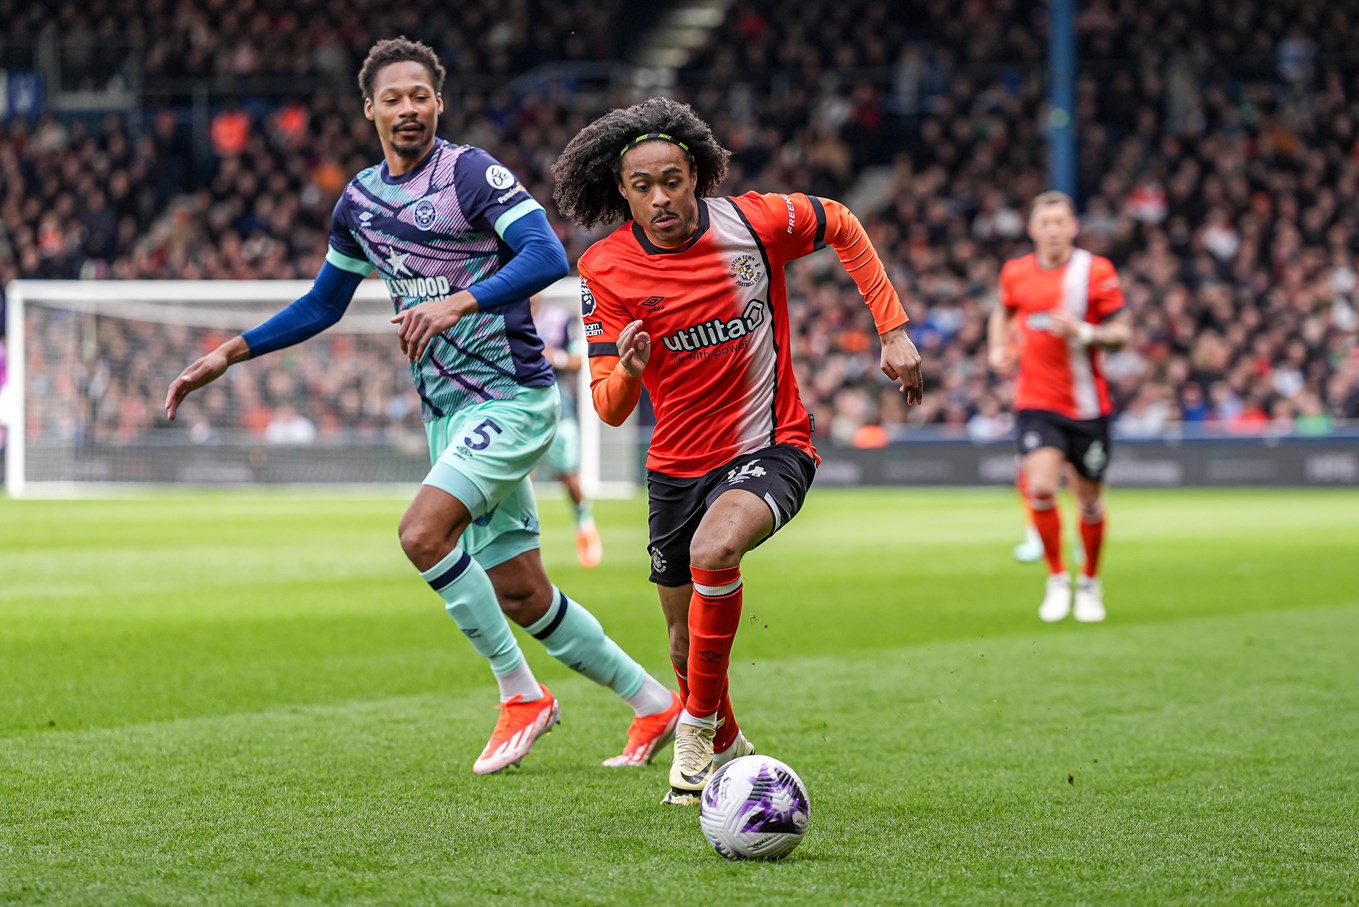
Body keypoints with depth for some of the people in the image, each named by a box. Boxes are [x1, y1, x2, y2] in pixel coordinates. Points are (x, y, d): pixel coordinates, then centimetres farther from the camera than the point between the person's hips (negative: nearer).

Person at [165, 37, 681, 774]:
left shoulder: (469, 171, -11)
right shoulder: (358, 201, 10)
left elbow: (548, 256, -22)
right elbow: (322, 305, 23)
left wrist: (459, 302, -34)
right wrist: (230, 353, 16)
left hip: (512, 396, -7)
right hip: (448, 410, 7)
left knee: (422, 533, -24)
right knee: (519, 595, 7)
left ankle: (522, 694, -9)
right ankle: (655, 704, 21)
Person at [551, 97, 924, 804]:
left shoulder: (753, 221, -12)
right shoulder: (605, 269, -10)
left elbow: (842, 227, 9)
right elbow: (609, 407, -9)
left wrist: (893, 329, 5)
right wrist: (628, 371, -33)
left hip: (771, 447, -3)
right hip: (678, 464, 3)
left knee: (713, 551, -33)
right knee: (686, 634, 12)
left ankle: (701, 722, -14)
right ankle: (727, 750, 43)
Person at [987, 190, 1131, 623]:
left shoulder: (1096, 271, -6)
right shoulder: (1014, 273, 3)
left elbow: (1121, 332, -5)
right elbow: (1004, 312, 25)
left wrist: (1083, 332, -23)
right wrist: (998, 348, 7)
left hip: (1086, 405, -1)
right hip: (1036, 403, 1)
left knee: (1089, 501, 8)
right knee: (1040, 488, -19)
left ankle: (1090, 583, 32)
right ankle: (1057, 579, 1)